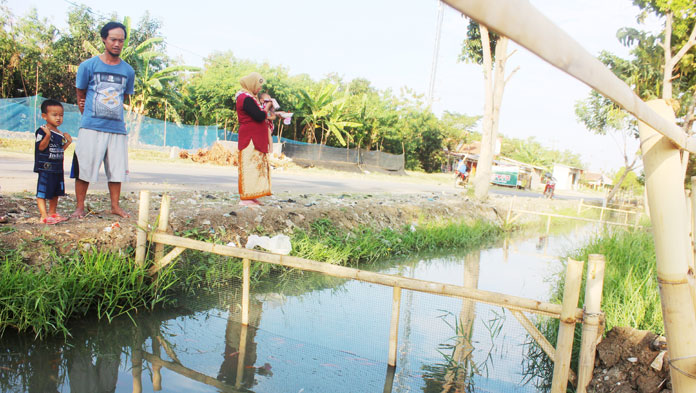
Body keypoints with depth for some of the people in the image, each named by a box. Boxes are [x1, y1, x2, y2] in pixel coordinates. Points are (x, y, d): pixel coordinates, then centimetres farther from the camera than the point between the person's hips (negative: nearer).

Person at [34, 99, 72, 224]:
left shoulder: (60, 134, 14)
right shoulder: (42, 131, -10)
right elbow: (41, 147, -20)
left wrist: (68, 142, 9)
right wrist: (47, 135, -31)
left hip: (58, 168, 9)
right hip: (45, 167, -8)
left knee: (56, 192, 16)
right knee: (42, 192, -6)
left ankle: (52, 213, 28)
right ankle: (44, 216, -5)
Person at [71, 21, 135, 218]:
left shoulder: (128, 71, 9)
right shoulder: (89, 66, 3)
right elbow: (80, 95, 11)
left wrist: (112, 111, 12)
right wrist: (89, 115, 11)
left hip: (117, 128, 2)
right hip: (91, 127, -2)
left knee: (117, 169, 6)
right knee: (84, 168, 0)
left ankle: (115, 206, 19)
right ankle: (80, 207, 12)